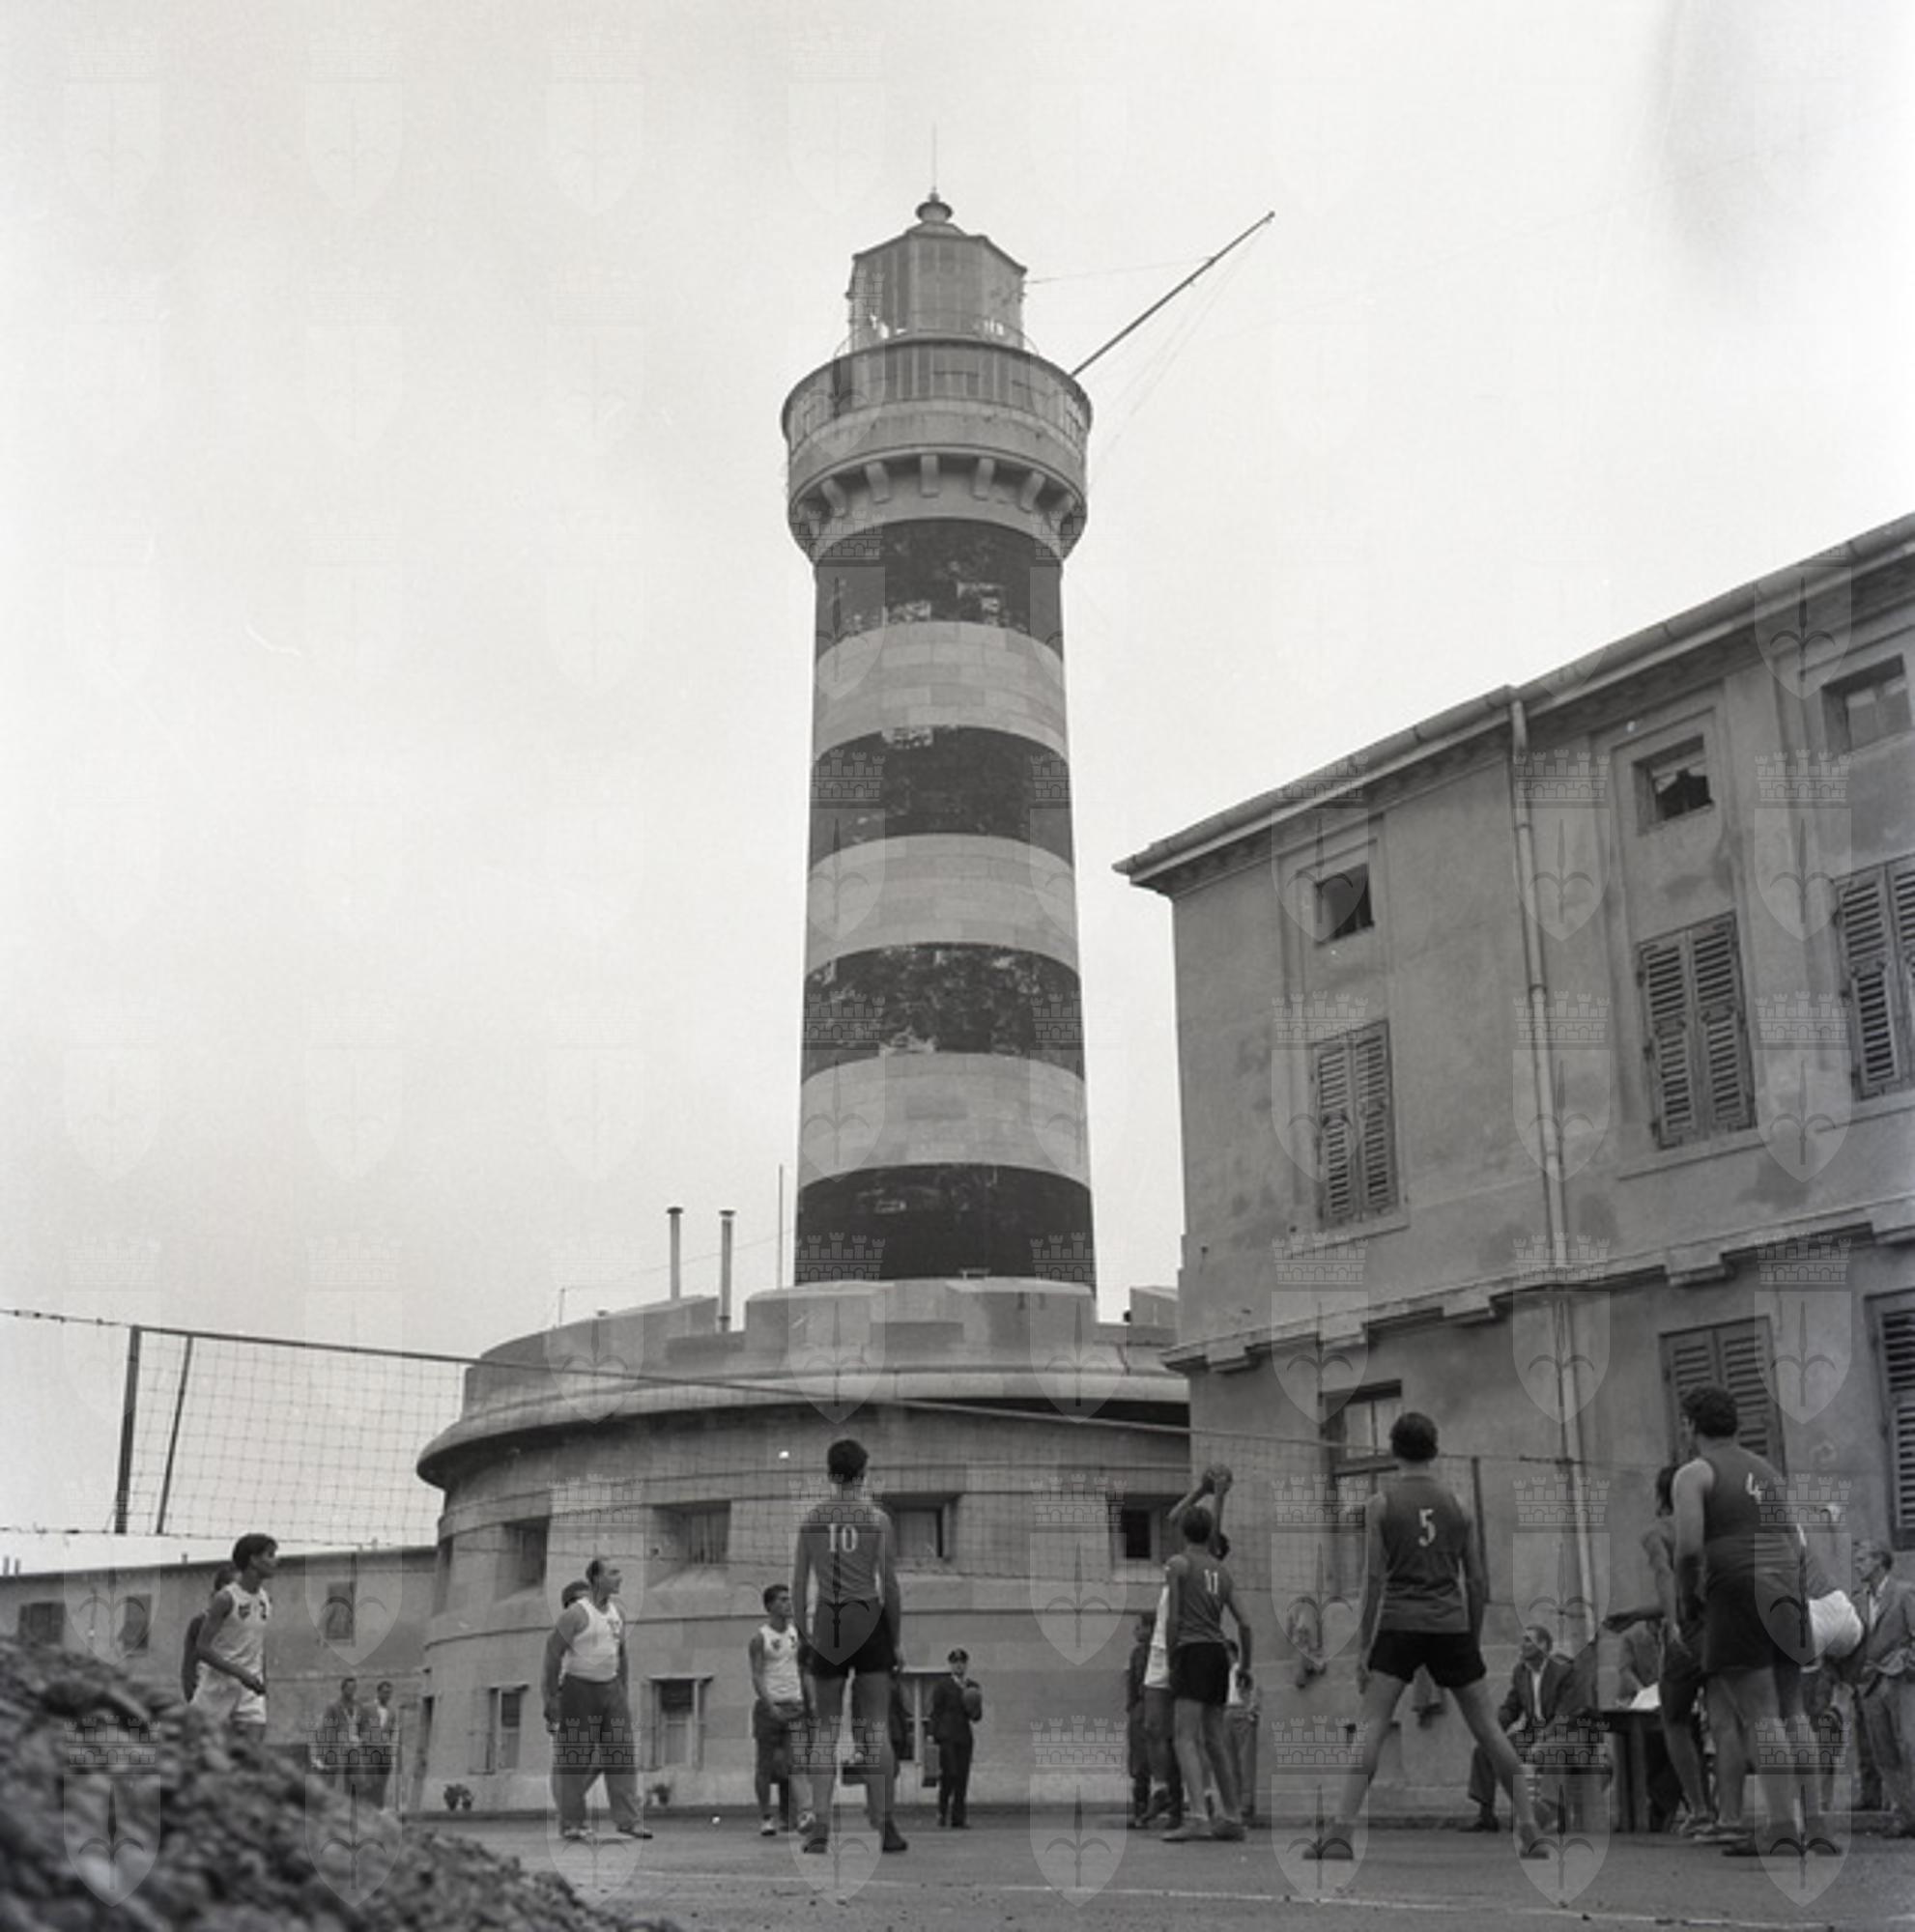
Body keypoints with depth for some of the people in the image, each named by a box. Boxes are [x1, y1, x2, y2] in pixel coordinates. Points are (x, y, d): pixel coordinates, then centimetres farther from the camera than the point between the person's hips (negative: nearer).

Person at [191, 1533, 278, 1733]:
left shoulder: (266, 1599, 7)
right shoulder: (226, 1599, -13)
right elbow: (203, 1649, -17)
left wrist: (262, 1682, 14)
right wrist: (241, 1673, -24)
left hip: (250, 1687, 5)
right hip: (219, 1684, -5)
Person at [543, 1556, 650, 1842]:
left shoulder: (618, 1614, 10)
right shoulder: (575, 1614, -11)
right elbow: (553, 1653, -9)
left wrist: (626, 1696, 17)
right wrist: (551, 1697, -10)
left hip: (611, 1688, 6)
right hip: (579, 1689, -6)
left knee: (621, 1753, -1)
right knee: (576, 1756, 0)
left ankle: (629, 1820, -1)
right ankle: (571, 1823, 9)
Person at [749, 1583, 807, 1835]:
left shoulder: (795, 1634, 12)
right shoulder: (760, 1637, -4)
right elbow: (757, 1676, -10)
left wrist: (806, 1702, 8)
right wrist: (770, 1706, -19)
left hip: (794, 1705, 4)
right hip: (769, 1705, -4)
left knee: (792, 1762, -1)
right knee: (766, 1762, -1)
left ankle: (787, 1815, 8)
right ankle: (765, 1817, 3)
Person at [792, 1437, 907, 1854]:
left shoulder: (811, 1519, 3)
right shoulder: (877, 1519, -3)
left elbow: (798, 1583, 3)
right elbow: (889, 1584, -3)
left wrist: (802, 1634, 12)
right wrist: (897, 1639, 4)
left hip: (826, 1625, 2)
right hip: (869, 1623, -2)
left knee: (825, 1728, 7)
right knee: (875, 1727, 2)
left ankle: (820, 1824, -1)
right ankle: (883, 1825, 2)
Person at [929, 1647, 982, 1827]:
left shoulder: (973, 1688, 14)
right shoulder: (942, 1686, 1)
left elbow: (977, 1718, 16)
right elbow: (935, 1712, -1)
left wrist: (974, 1711, -7)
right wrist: (933, 1735, -8)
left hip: (964, 1736, 4)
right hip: (947, 1736, -4)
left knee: (962, 1779, 1)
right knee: (949, 1774, -12)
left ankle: (958, 1819, 4)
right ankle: (942, 1811, 7)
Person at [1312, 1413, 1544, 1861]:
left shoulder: (1380, 1504, 0)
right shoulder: (1458, 1505, 10)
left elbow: (1374, 1580, -4)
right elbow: (1476, 1582, 12)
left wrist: (1362, 1647, -1)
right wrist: (1475, 1640, 21)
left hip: (1400, 1624, -3)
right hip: (1452, 1626, 3)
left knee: (1371, 1726, -5)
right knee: (1487, 1726, 12)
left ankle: (1341, 1833, -16)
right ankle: (1531, 1831, 14)